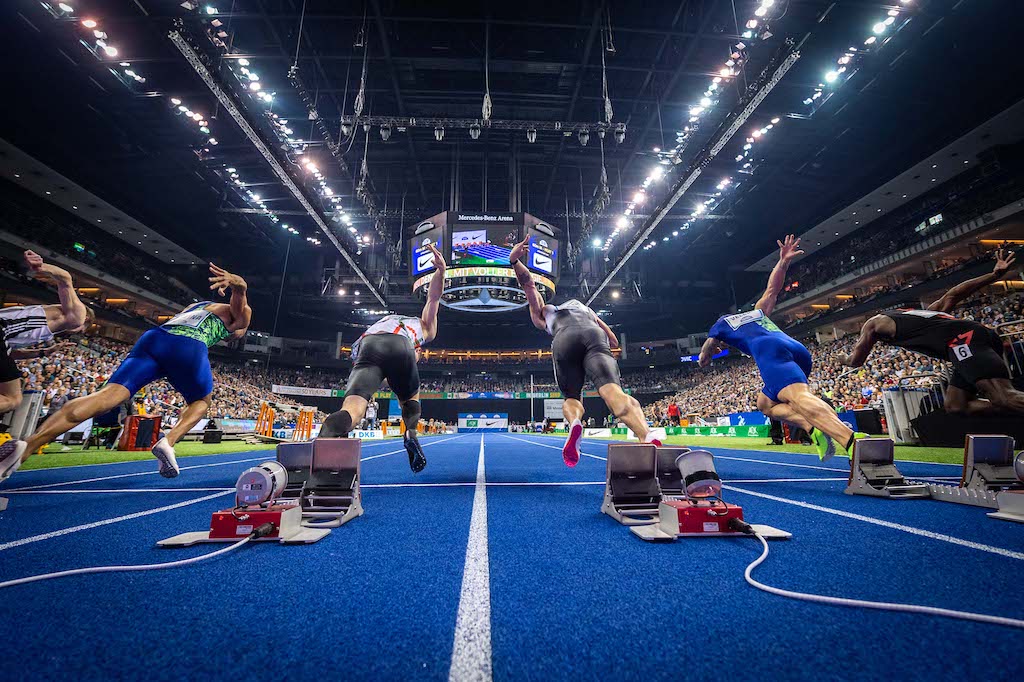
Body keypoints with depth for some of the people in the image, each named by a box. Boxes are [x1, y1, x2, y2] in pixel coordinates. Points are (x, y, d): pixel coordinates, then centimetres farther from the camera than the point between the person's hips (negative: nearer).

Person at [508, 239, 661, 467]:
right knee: (613, 392, -19)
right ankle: (647, 438, -47)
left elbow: (529, 285, 25)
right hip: (595, 337, 1)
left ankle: (574, 423, -20)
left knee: (571, 398, 15)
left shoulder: (542, 313, 41)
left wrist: (514, 261, 10)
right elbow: (613, 340, 37)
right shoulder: (584, 308, 47)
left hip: (564, 340, -1)